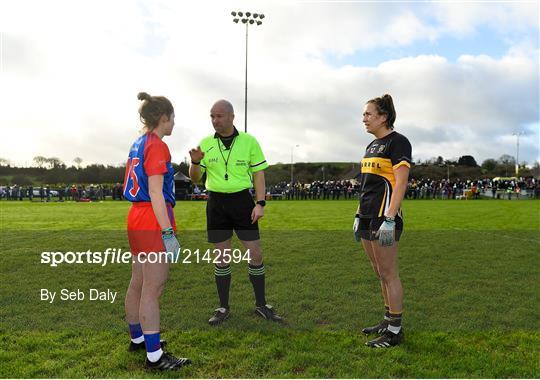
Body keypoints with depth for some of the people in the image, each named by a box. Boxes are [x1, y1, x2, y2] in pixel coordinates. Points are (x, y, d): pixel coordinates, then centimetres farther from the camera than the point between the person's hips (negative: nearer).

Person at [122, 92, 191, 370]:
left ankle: (137, 338, 35)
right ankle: (155, 356, 5)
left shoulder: (138, 144, 14)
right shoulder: (157, 146, -14)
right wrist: (168, 232, -21)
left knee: (137, 284, 19)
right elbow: (155, 193, -20)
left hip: (136, 217, 10)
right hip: (153, 222, -10)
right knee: (152, 291, -4)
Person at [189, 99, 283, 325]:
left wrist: (260, 203, -8)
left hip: (242, 200, -1)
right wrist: (195, 162, -16)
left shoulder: (249, 141, -1)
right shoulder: (206, 143, 3)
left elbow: (258, 173, 1)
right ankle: (223, 308, 20)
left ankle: (261, 305, 17)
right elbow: (195, 178, 6)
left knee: (255, 254, 1)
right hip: (216, 203, 1)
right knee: (221, 257, 7)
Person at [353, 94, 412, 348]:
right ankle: (388, 321, 28)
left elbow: (400, 183, -17)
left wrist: (389, 220, -23)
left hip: (385, 217, -9)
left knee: (388, 274, -1)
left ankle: (395, 331, 11)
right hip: (368, 217, 9)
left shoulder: (397, 142, -9)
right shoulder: (372, 145, 18)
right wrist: (359, 215, 19)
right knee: (380, 274, 15)